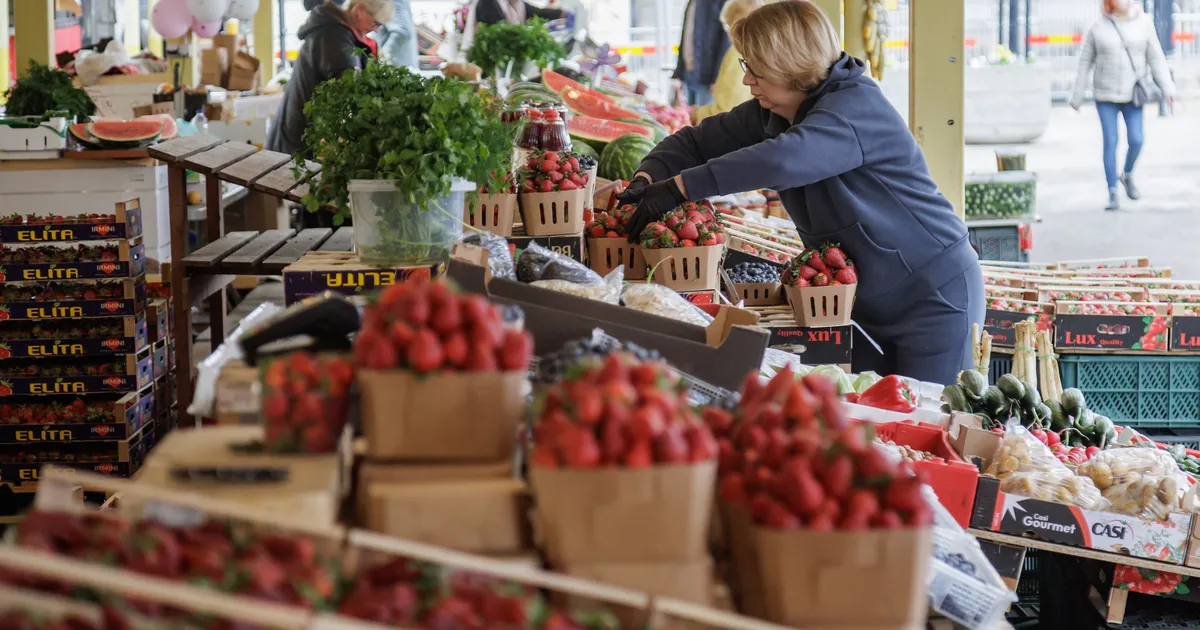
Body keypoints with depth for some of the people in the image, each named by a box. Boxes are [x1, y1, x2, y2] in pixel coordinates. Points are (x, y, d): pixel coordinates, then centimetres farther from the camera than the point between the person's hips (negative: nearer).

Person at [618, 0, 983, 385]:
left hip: (933, 295, -8)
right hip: (867, 301, 9)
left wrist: (679, 187, -41)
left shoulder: (857, 107, -25)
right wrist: (647, 179, -16)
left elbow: (784, 160, -41)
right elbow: (699, 141, 7)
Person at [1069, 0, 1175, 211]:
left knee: (1135, 140, -6)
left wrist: (1167, 87, -10)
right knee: (1110, 143, -5)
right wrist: (1076, 96, 4)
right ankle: (1113, 194, 3)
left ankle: (1127, 175, 25)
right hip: (1106, 94, -1)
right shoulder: (1097, 28, -4)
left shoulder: (1143, 23, -2)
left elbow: (1155, 57, -2)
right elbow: (1085, 63, 2)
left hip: (1132, 94, 1)